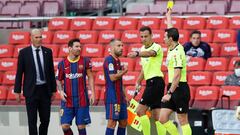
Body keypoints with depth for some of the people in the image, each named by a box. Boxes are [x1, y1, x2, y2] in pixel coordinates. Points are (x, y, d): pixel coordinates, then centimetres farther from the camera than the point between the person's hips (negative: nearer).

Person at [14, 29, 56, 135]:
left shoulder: (47, 52, 6)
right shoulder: (24, 52, -3)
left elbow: (51, 72, 9)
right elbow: (19, 73, -1)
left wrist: (53, 90, 8)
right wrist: (17, 91, -4)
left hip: (45, 90, 3)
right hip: (31, 90, -3)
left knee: (46, 120, 7)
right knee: (32, 121, -2)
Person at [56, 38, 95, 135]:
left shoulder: (85, 61, 1)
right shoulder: (62, 64, 3)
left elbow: (90, 77, 5)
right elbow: (58, 80, 11)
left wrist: (92, 93, -4)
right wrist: (61, 91, -7)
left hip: (82, 100, -1)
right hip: (67, 100, 1)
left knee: (81, 126, 1)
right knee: (65, 126, -7)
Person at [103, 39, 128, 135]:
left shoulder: (117, 60, 19)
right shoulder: (109, 60, -11)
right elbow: (113, 77, -21)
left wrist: (124, 95, 20)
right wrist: (124, 72, -5)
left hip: (120, 97, 10)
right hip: (112, 97, -10)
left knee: (123, 122, 11)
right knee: (112, 122, -12)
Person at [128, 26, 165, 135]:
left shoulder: (156, 47, -11)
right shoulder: (143, 49, 16)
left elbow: (150, 53, -36)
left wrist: (137, 54, -54)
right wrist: (138, 82, 18)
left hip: (155, 81, -9)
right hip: (150, 82, 9)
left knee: (140, 110, -12)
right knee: (156, 115, 6)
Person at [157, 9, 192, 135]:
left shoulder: (177, 53, -17)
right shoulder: (173, 48, 9)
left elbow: (177, 75, -22)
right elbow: (171, 31, 29)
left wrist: (169, 93, -24)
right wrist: (168, 16, 44)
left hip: (179, 88, -9)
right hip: (172, 87, 9)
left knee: (183, 121, -5)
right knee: (163, 119, 5)